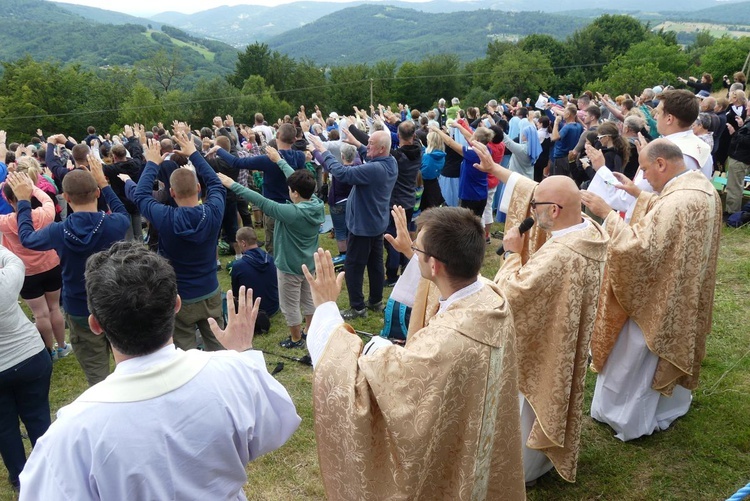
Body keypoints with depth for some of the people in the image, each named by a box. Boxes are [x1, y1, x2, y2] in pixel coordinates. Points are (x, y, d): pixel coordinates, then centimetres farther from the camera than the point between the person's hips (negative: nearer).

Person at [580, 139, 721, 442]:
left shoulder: (678, 202, -34)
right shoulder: (701, 186, -1)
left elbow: (639, 247, -36)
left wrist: (606, 213, -29)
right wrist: (640, 195, 10)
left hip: (657, 297, -9)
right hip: (681, 294, 10)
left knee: (634, 359, 10)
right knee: (670, 349, 28)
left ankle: (627, 419, 29)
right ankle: (672, 404, 48)